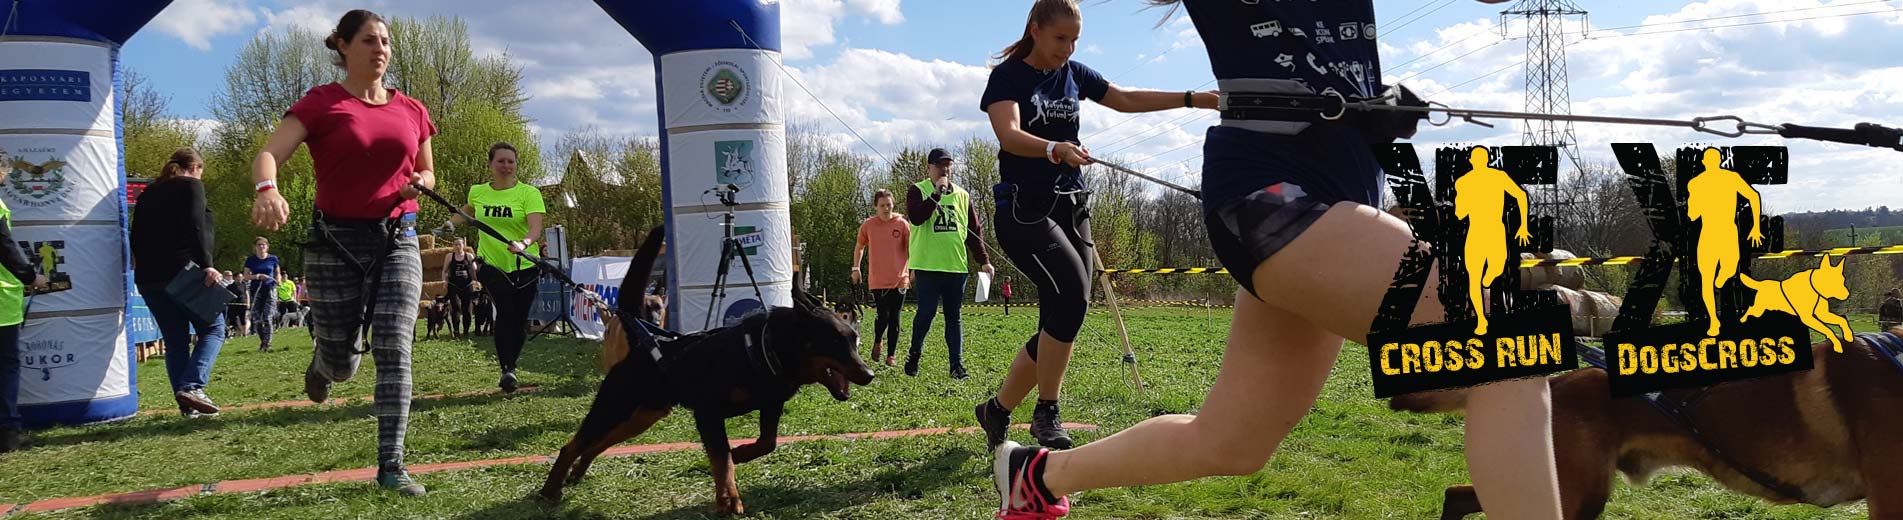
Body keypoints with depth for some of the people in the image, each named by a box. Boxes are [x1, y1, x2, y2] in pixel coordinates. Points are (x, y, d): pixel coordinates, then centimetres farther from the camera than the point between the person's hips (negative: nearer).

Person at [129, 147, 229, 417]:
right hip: (182, 271, -7)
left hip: (148, 278, 7)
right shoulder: (191, 186, 1)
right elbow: (195, 227, -14)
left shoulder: (148, 193, 21)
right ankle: (192, 386, -20)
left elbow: (136, 236, 19)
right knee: (213, 328, 1)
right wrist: (206, 265, -19)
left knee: (175, 340, 9)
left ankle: (187, 405, 5)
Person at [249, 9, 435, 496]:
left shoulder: (411, 110, 9)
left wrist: (420, 183, -2)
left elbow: (427, 172, 22)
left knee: (393, 349, -10)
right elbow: (268, 154, -16)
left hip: (397, 240, 2)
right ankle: (321, 367, 47)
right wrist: (267, 190, -38)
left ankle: (391, 465, -6)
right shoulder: (321, 103, -4)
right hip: (336, 242, -2)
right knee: (341, 362, 7)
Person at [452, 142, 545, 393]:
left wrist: (523, 243, -41)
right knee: (506, 311, -20)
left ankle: (509, 366, 27)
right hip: (492, 264, 0)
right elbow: (466, 212, 27)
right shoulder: (477, 192, 2)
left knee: (519, 319, 5)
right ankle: (507, 370, -19)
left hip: (524, 266, 0)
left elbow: (536, 228, -23)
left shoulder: (529, 193, -9)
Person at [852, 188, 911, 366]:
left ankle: (891, 355, 14)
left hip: (899, 279, 0)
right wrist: (856, 268, 12)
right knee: (882, 316, -8)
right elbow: (859, 247, 15)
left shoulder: (902, 224, -2)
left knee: (894, 318, 3)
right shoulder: (868, 225, 1)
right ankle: (877, 342, 22)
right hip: (877, 280, 0)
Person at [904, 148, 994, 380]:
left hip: (957, 265, 4)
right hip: (928, 265, -4)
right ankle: (914, 356, 15)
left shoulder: (962, 195, 14)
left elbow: (974, 232, 16)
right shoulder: (918, 191, 2)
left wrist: (984, 261, 9)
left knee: (953, 316, 4)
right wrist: (937, 193, -19)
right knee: (926, 312, -4)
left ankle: (957, 364, 4)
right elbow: (915, 217, -18)